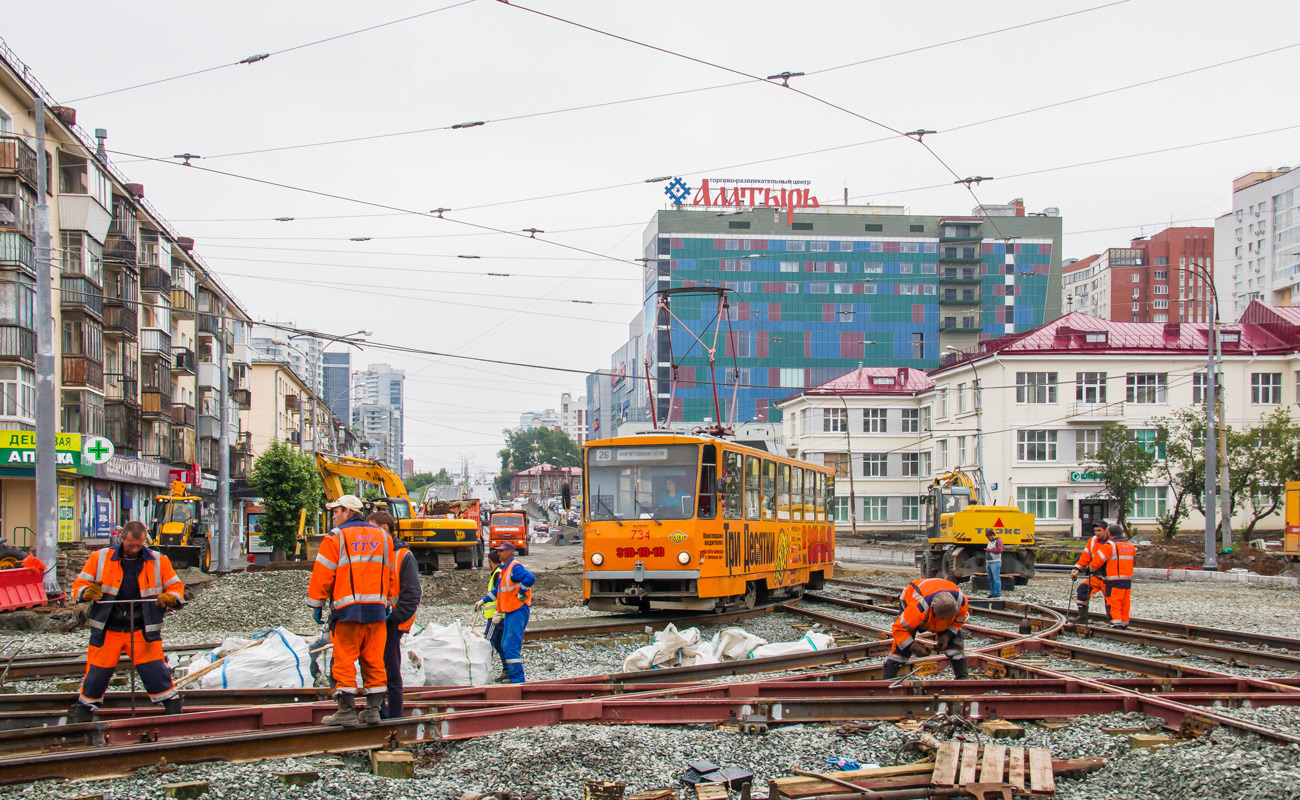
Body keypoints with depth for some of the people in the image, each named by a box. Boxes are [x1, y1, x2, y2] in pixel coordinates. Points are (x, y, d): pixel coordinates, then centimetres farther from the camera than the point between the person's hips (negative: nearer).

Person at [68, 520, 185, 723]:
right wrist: (87, 593, -19)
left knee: (155, 672, -7)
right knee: (97, 674, 7)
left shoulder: (158, 562, 2)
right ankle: (83, 712, 27)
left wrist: (170, 597, -15)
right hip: (107, 631, 1)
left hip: (143, 631, -1)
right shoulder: (100, 559, 1)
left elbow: (176, 587, 8)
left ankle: (173, 708, 4)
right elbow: (79, 584, 4)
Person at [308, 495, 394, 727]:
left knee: (344, 660, -1)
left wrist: (317, 604, 4)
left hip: (348, 610, -5)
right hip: (377, 609, 5)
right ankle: (373, 710, 8)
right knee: (374, 660, 7)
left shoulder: (336, 538, -2)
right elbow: (390, 574, 19)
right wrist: (388, 603, 26)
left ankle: (347, 712, -4)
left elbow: (322, 575, -4)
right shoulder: (382, 537, 15)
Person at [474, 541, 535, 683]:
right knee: (505, 646, 13)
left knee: (511, 646, -13)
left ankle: (518, 680, -13)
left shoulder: (515, 568, -13)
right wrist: (483, 601, 28)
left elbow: (530, 578, -30)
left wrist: (521, 594, -20)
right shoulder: (505, 569, 19)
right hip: (509, 612, 10)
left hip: (518, 611, -10)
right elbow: (498, 591, 29)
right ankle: (509, 672, 21)